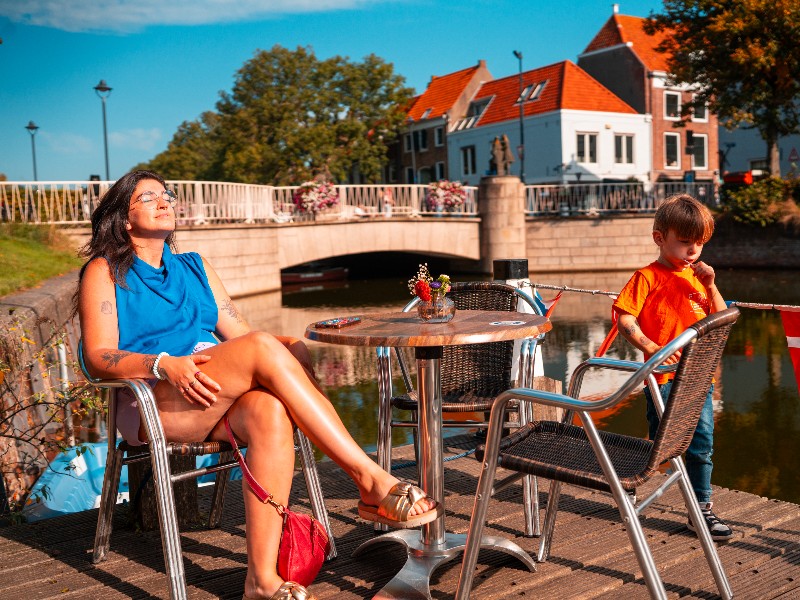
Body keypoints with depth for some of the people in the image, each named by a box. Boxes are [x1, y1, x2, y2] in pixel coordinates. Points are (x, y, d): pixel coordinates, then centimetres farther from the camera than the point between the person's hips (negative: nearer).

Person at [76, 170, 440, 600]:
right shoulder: (106, 271, 11)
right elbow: (98, 358, -2)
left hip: (222, 400, 5)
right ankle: (370, 479, -32)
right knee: (264, 348, -30)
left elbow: (239, 335, 18)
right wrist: (165, 365, -22)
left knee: (270, 412, -33)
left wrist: (294, 349, -3)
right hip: (153, 405, -5)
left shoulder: (194, 268, 26)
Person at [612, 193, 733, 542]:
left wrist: (710, 287, -2)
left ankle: (702, 511, 19)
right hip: (664, 376, -5)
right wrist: (650, 347, -23)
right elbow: (625, 320, -12)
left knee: (702, 444, 8)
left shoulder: (696, 277, 12)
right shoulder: (648, 278, -6)